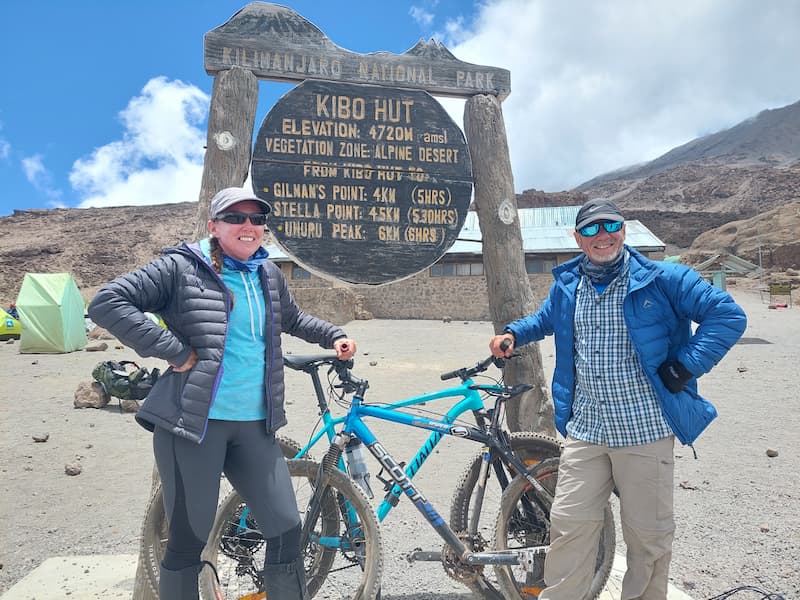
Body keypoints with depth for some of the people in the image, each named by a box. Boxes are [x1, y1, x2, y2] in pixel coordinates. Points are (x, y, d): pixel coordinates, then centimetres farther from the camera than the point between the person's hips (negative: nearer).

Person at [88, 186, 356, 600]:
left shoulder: (269, 275, 13)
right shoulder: (182, 267, -4)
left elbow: (292, 319, 33)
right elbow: (107, 303, -11)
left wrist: (332, 336, 20)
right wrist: (176, 352, -15)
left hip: (254, 425, 5)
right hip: (193, 422, -5)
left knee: (286, 530, 4)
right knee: (189, 538, 5)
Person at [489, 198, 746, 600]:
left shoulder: (663, 280, -5)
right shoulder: (566, 285, 10)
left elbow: (728, 315, -6)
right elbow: (546, 318, 30)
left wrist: (685, 367, -12)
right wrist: (514, 333, 12)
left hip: (645, 431, -3)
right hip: (584, 431, 3)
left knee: (649, 533, 10)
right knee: (569, 526, 6)